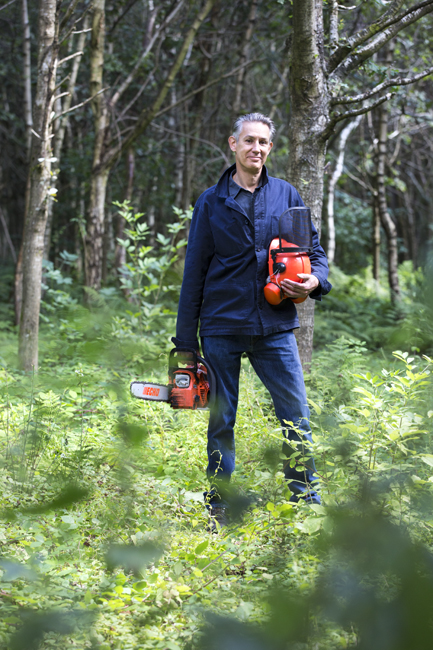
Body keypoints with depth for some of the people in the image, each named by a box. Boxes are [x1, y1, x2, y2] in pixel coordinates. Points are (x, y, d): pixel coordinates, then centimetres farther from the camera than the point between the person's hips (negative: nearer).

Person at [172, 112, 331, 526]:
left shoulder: (286, 196, 10)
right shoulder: (212, 202, 7)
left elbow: (314, 249, 15)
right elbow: (194, 271, 6)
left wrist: (314, 280, -10)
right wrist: (186, 339, 3)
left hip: (274, 326, 1)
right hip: (222, 326, -1)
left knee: (297, 419, -4)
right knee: (221, 422, 5)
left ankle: (308, 505, 6)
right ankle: (219, 512, 14)